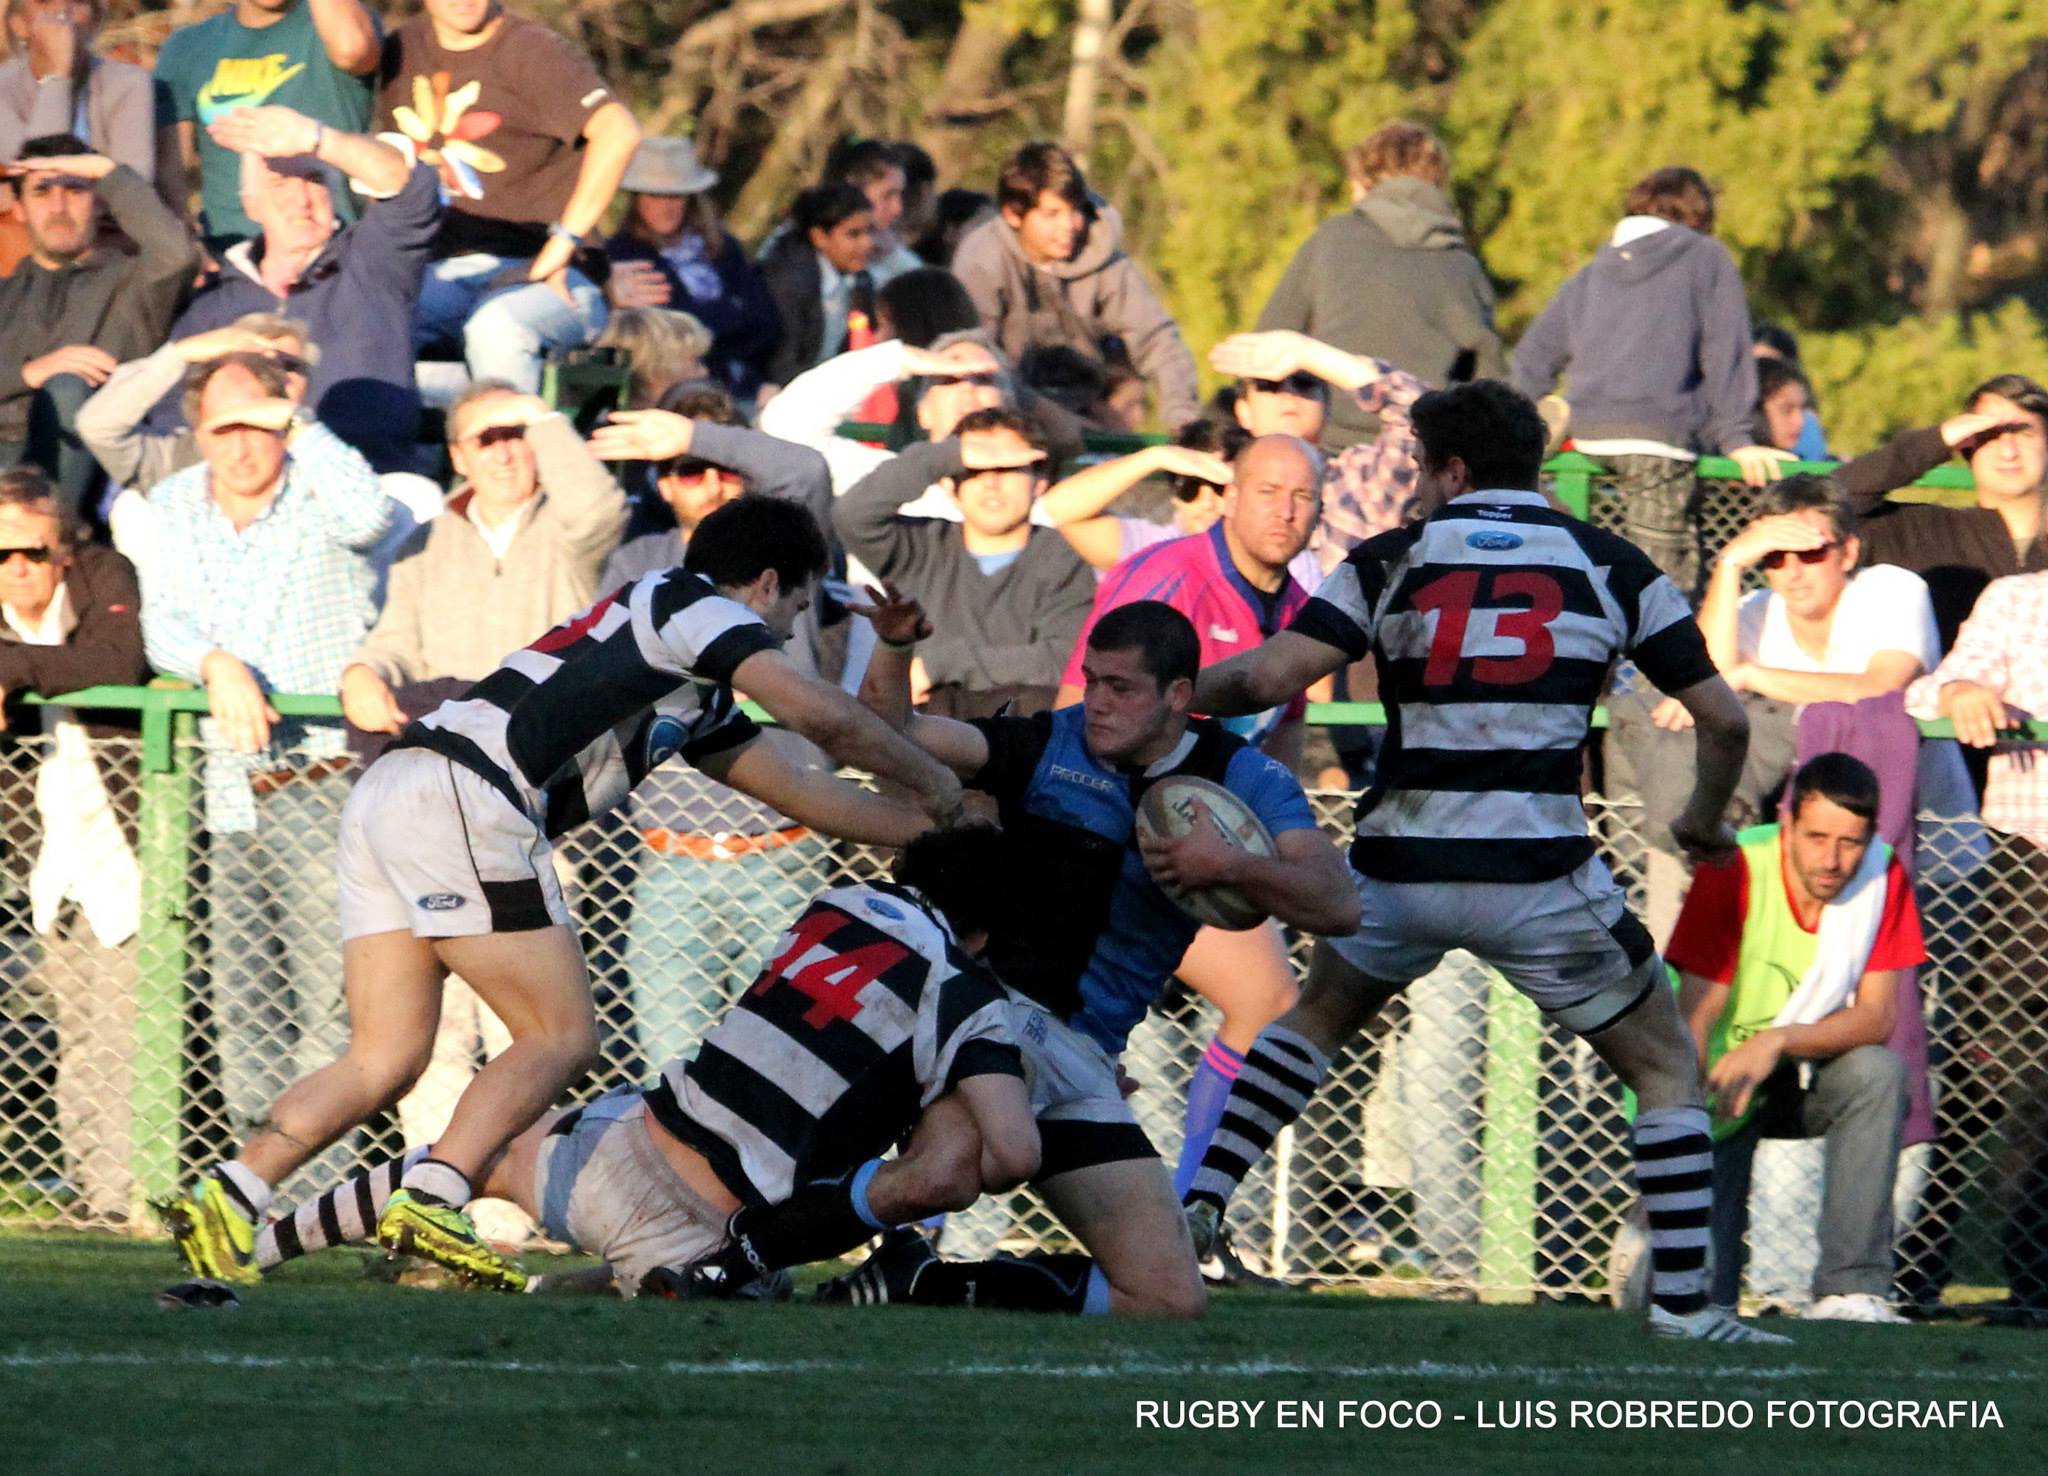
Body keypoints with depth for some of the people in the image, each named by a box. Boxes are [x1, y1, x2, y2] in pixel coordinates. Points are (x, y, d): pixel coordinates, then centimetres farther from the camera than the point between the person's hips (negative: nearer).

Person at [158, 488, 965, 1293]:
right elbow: (824, 716, -5)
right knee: (560, 1037, -4)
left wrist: (922, 830, 38)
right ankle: (428, 1207, -16)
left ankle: (225, 1198, -5)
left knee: (385, 1058, 6)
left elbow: (799, 787, 37)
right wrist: (934, 786, 9)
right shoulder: (690, 604, 4)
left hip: (384, 801, 9)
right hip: (459, 796, -9)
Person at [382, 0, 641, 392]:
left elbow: (618, 132, -20)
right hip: (444, 269, 5)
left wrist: (564, 242, -23)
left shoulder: (529, 50, -5)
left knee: (495, 326, -40)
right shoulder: (402, 50, 15)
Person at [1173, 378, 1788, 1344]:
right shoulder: (1608, 566, 8)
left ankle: (1196, 1211, 21)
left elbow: (1269, 676, -5)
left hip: (1398, 867, 2)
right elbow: (1723, 719, 8)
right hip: (1539, 876, -2)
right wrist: (1706, 821, 26)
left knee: (1315, 1019, 31)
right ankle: (1681, 1301, 1)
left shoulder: (1392, 560, 7)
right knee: (1664, 1069, 13)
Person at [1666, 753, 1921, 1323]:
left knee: (1877, 1072, -32)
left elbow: (1876, 1017, -16)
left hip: (1806, 1076, 3)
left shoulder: (1882, 877, -13)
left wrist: (1778, 1042, -34)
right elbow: (1694, 1022, -23)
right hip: (1721, 1075, -3)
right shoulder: (1735, 871, -21)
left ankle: (1851, 1291, -27)